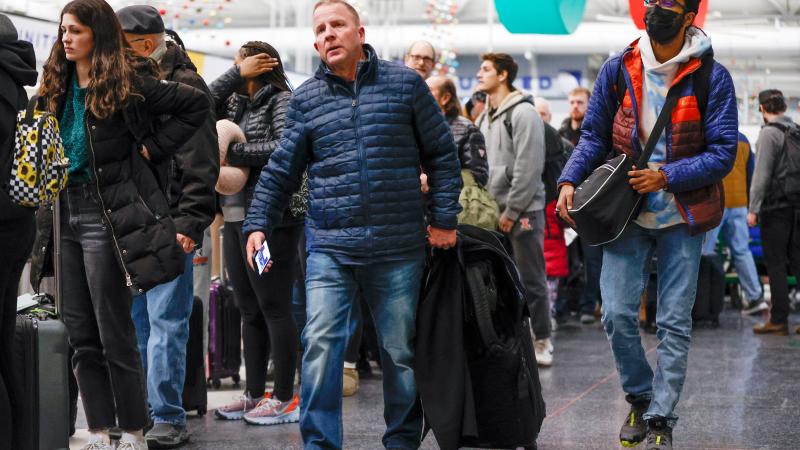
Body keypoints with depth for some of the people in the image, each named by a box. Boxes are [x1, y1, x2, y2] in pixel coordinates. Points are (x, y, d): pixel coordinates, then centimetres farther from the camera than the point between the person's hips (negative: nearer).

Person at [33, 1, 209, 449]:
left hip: (107, 217, -7)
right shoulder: (56, 88, 12)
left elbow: (197, 104, -7)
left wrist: (153, 147, -8)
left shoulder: (128, 84, -7)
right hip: (65, 214, 7)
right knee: (81, 335, 8)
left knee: (115, 335, -3)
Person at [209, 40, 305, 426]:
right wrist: (237, 74, -1)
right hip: (237, 218, 8)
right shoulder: (237, 102, 16)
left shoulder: (282, 101, -6)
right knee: (250, 311, 11)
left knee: (274, 308, -4)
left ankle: (285, 399, 1)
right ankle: (254, 394, 18)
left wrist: (233, 151, -15)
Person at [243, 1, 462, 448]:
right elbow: (281, 171, 10)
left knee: (400, 351, 8)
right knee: (321, 343, -11)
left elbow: (442, 154, 6)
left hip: (399, 248, -1)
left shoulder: (405, 83, 3)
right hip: (329, 248, 1)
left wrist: (444, 218, 1)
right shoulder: (306, 99, 8)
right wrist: (258, 224, -1)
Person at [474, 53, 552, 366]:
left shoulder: (523, 113, -10)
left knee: (532, 280, -1)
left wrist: (512, 211, -16)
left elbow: (529, 167, -16)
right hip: (493, 212, 8)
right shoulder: (484, 118, 16)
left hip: (523, 211, -8)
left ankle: (542, 341, 7)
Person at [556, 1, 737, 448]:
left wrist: (666, 176, -19)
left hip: (682, 216, -1)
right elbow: (594, 135, 6)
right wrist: (570, 180, -10)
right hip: (626, 213, 2)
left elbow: (723, 153, -9)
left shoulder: (712, 78, -8)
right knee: (618, 315, -4)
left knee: (675, 323, 1)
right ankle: (640, 398, 21)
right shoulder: (618, 69, 0)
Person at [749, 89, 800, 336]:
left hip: (776, 206, -7)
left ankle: (779, 320, -1)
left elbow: (762, 175, -15)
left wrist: (753, 209, -12)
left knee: (775, 264, -2)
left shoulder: (769, 133, -10)